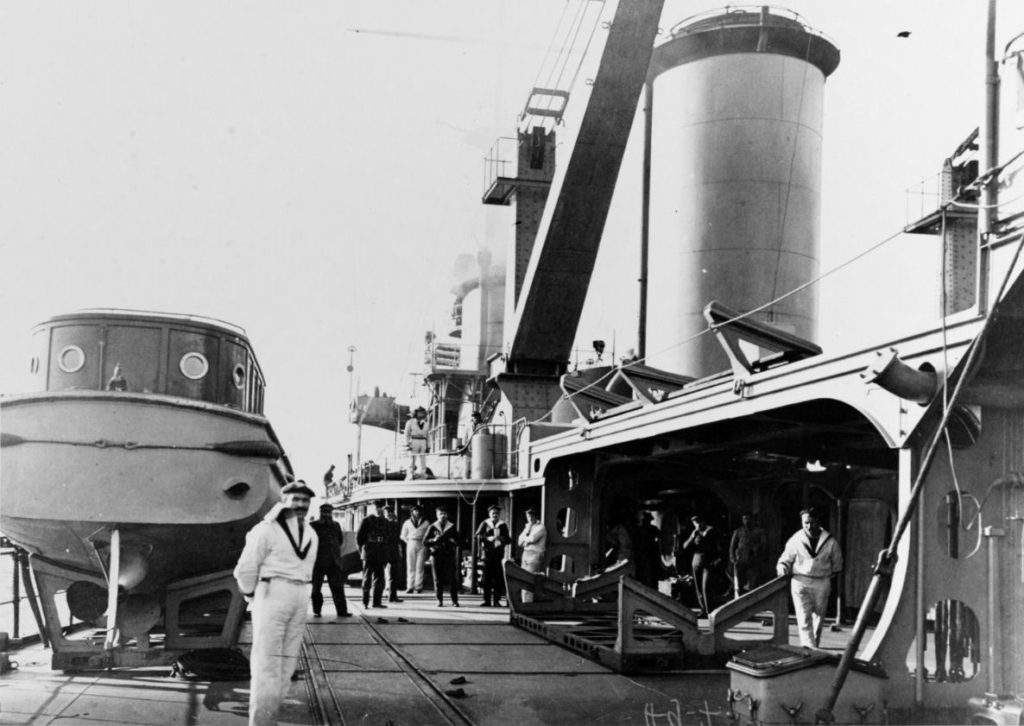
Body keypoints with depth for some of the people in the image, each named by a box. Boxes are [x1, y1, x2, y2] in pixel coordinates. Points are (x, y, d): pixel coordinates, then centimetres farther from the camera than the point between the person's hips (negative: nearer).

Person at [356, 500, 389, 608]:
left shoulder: (383, 521, 13)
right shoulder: (366, 520, -2)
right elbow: (359, 536, -2)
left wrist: (385, 556, 10)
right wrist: (362, 550, -4)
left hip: (380, 555, 5)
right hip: (369, 555, -5)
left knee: (380, 580, 5)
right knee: (367, 579, 0)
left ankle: (377, 602, 11)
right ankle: (365, 602, 5)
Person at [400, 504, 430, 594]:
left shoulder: (426, 523, 6)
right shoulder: (407, 523, 10)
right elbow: (403, 536, 15)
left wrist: (425, 542, -2)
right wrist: (409, 542, 5)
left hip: (422, 545, -1)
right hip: (411, 545, 1)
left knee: (420, 567, -4)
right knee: (410, 567, -2)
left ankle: (418, 587, -2)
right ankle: (410, 587, -2)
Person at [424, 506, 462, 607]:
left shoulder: (452, 527, 10)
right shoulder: (432, 528, 8)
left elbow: (460, 542, 12)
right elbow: (425, 542, 5)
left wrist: (453, 541, -9)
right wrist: (434, 540, -12)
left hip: (449, 556, 0)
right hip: (436, 556, 0)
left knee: (452, 579, -4)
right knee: (438, 580, 0)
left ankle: (454, 600, 1)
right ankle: (439, 600, 7)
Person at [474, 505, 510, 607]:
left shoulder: (503, 525, 12)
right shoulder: (484, 524, 10)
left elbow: (508, 540, 11)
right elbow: (478, 536, 1)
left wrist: (501, 539, -9)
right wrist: (488, 538, -14)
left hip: (499, 554, 0)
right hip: (487, 553, 0)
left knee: (498, 578, -5)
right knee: (487, 578, -2)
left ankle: (496, 600, 1)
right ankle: (487, 600, 4)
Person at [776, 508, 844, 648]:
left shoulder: (829, 541, 1)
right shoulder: (795, 540, -1)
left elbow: (837, 563, 15)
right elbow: (785, 559, 9)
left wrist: (831, 575, 15)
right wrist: (782, 571, -9)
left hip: (822, 583, 2)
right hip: (800, 582, -2)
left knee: (818, 617, 11)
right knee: (804, 618, -12)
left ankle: (814, 646, 26)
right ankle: (808, 648, -19)